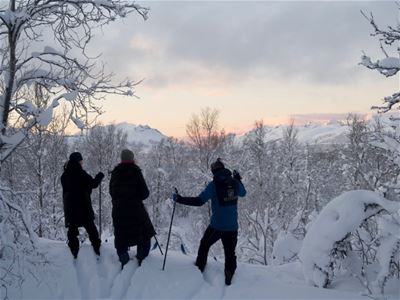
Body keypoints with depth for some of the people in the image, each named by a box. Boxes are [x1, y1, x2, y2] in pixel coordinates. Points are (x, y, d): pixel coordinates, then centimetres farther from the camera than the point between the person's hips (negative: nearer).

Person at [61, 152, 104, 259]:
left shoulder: (64, 175, 9)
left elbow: (65, 191, 16)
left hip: (69, 207, 5)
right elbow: (93, 184, -7)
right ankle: (97, 250, 5)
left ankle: (74, 253, 2)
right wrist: (99, 176, 9)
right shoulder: (79, 172, -11)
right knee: (91, 228, 5)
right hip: (83, 206, -5)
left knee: (72, 230, 6)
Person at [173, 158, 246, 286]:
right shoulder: (235, 182, -1)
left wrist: (180, 199, -18)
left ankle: (199, 269, 30)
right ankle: (228, 279, 14)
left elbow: (199, 201, -21)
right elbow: (243, 193, 21)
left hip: (217, 225, -3)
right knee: (230, 253, 13)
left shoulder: (214, 184, -14)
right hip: (233, 226, 3)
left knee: (204, 245, 21)